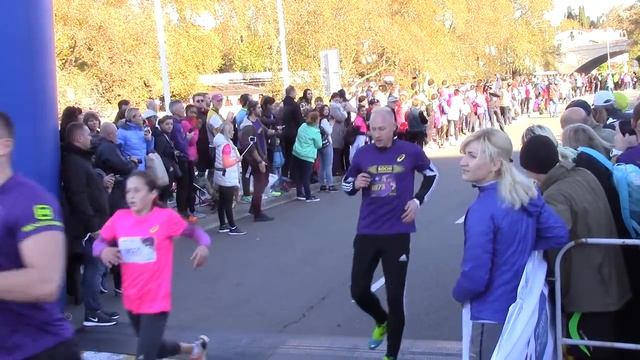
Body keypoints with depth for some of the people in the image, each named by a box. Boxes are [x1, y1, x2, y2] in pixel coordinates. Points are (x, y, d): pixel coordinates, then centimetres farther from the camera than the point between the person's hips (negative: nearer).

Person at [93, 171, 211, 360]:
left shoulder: (166, 217, -12)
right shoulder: (119, 217, -3)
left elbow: (195, 231, -2)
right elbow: (98, 243, 5)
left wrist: (204, 246, -24)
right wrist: (103, 250, -19)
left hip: (156, 301, -5)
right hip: (132, 300, 5)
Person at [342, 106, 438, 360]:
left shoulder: (409, 152, -6)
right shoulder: (363, 153, -1)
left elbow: (431, 173, 13)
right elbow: (346, 184, 12)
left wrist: (418, 199, 0)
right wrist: (355, 184, -11)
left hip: (397, 233, -2)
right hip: (367, 232, 2)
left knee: (395, 296, 1)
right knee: (358, 291, 4)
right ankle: (382, 321, 38)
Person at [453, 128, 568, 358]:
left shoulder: (483, 210, -23)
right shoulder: (527, 193, -2)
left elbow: (475, 276, -24)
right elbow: (560, 234, 2)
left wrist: (459, 294, -3)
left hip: (493, 316, -7)